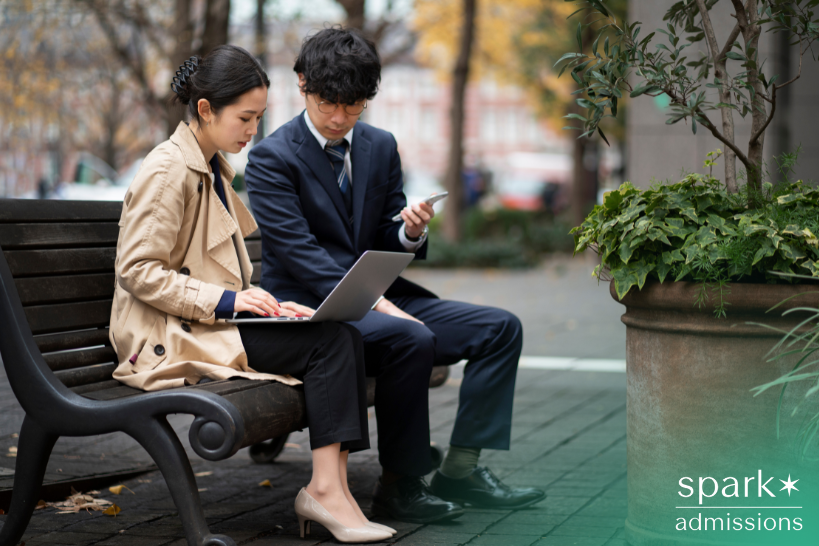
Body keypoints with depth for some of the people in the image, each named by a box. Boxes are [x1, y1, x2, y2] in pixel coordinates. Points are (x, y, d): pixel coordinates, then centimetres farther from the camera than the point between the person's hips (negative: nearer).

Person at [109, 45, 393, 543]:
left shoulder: (217, 168, 18)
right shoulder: (168, 171, -11)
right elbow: (138, 270, -17)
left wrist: (263, 301, 4)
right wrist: (227, 299, -21)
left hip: (215, 322, 8)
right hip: (169, 338, -8)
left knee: (344, 334, -14)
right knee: (330, 340, -22)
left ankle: (331, 487, -20)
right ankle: (324, 491, -20)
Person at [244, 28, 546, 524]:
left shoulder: (380, 147, 11)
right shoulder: (272, 158, -8)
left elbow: (387, 246, 15)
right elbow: (300, 254, -17)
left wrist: (412, 233, -10)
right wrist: (372, 302, -27)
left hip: (379, 297, 7)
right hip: (309, 307, -7)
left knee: (502, 328, -5)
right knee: (412, 339, -34)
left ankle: (461, 469, -3)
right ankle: (399, 486, -18)